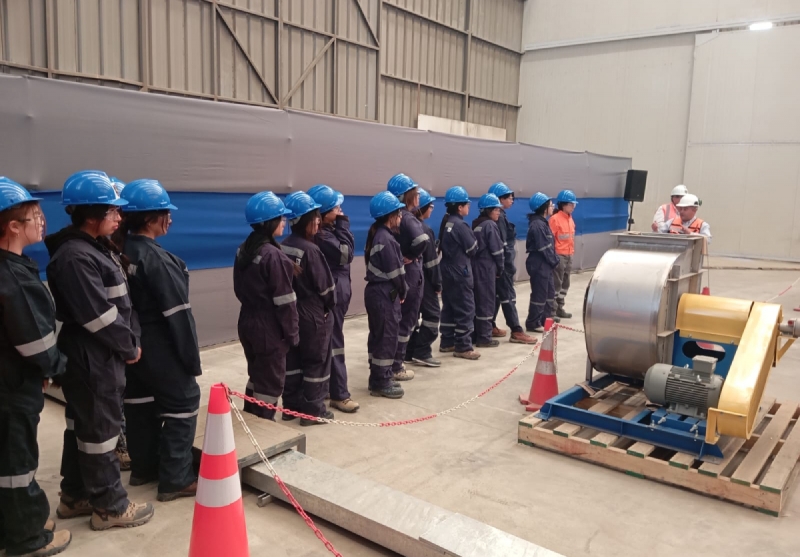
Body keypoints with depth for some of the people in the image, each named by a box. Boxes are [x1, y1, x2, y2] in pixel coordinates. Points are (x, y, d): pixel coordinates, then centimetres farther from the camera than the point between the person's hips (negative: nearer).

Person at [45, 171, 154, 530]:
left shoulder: (97, 248, 11)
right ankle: (109, 506, 15)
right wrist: (128, 347, -10)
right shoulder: (75, 258, -21)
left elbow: (120, 302, 13)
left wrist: (130, 340, 5)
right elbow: (98, 315, -23)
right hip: (92, 358, -10)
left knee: (82, 425, 19)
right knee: (100, 428, 2)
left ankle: (75, 496, 33)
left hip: (100, 355, 10)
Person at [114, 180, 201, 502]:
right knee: (183, 403, 1)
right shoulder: (156, 258, -20)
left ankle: (143, 467, 32)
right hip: (160, 347, -9)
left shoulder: (121, 251, 5)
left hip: (132, 344, 9)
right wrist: (192, 357, -12)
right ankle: (175, 480, 5)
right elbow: (176, 313, -19)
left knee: (141, 402, 18)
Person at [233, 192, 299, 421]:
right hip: (269, 329, -9)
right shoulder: (273, 255, -20)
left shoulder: (243, 250, 6)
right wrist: (292, 333, -10)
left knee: (256, 376, 21)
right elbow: (284, 301, -18)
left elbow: (239, 290, 13)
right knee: (271, 381, 4)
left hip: (248, 323, 9)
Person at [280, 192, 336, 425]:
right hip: (313, 316, -7)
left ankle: (291, 405, 24)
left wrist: (292, 302, 13)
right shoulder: (310, 250, -20)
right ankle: (312, 410, 12)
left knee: (292, 360, 14)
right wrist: (330, 305, 2)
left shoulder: (283, 247, 2)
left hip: (291, 313, 7)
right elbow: (325, 285, -15)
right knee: (316, 362, 5)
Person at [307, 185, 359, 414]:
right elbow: (345, 254, -21)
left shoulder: (329, 230, 11)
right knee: (334, 341, -4)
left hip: (337, 290, 10)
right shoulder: (320, 235, -20)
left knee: (330, 339, 16)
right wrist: (342, 223, -17)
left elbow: (348, 249, 9)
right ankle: (339, 393, 4)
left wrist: (341, 224, 1)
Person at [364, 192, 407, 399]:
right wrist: (403, 291, -2)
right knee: (387, 337, -2)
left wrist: (398, 291, 8)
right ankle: (381, 382, 6)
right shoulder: (386, 239, -19)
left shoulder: (377, 234, 12)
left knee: (378, 335, 15)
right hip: (385, 293, -10)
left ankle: (379, 377, 25)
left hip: (377, 291, 10)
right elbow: (395, 271, -17)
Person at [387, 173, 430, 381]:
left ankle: (393, 362, 25)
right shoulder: (407, 218, -17)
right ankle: (396, 367, 8)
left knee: (397, 319, 17)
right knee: (406, 320, 2)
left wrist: (401, 256, 2)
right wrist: (411, 257, -17)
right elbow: (422, 240, -34)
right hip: (409, 275, -8)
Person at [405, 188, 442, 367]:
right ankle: (422, 352, -2)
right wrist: (437, 284, -9)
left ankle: (410, 352, 15)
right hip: (423, 278, -8)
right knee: (432, 312, 0)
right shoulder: (425, 230, -15)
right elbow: (431, 260, -16)